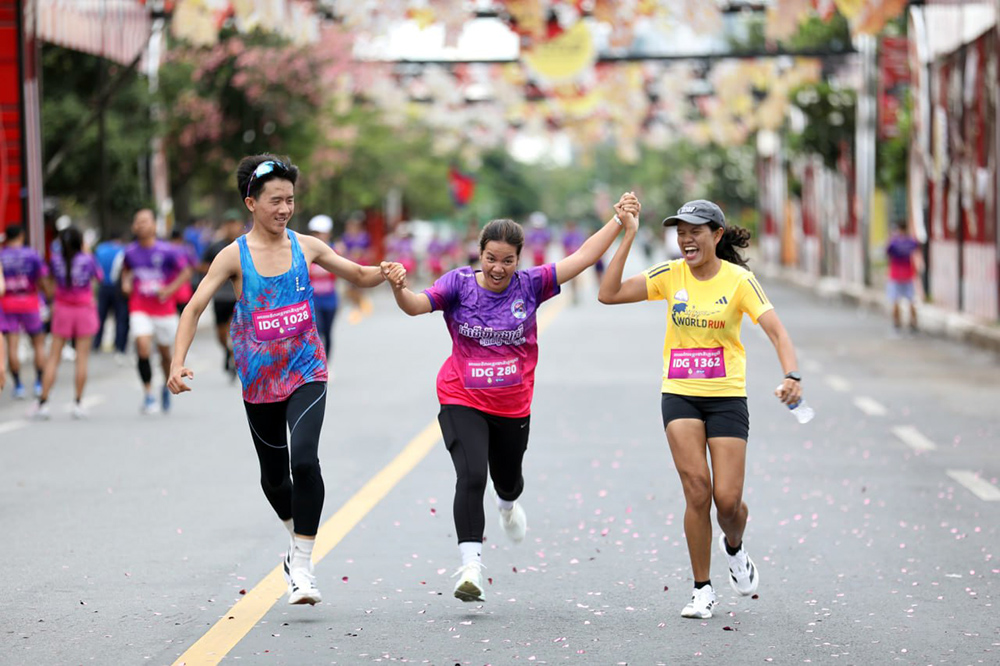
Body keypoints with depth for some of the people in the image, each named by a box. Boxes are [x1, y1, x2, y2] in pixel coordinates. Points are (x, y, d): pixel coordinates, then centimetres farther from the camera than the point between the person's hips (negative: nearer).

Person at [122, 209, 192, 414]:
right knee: (143, 347, -19)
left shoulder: (166, 251, -10)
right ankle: (148, 395, -11)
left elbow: (185, 272, -3)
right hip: (139, 309, 1)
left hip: (163, 308, -1)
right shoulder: (130, 251, 1)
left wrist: (169, 289, -15)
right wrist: (126, 282, 1)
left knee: (165, 352, 11)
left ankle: (167, 388, 38)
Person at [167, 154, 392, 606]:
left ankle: (302, 566, -17)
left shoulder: (306, 247, 0)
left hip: (306, 373, -1)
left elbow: (358, 275, 12)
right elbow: (195, 307, -10)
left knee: (304, 459, -21)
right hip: (259, 380, 1)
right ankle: (297, 537, 43)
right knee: (274, 473, 13)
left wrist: (385, 273, -11)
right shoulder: (234, 256, -6)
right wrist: (178, 364, -23)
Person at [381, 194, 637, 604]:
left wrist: (619, 221, -9)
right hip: (462, 403, -3)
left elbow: (582, 258, -5)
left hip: (513, 408, 3)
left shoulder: (529, 286, -5)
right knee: (471, 476, -22)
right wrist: (399, 288, -43)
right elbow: (416, 305, -22)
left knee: (507, 480, 21)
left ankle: (509, 504, 60)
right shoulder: (459, 283, -9)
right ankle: (471, 566, -21)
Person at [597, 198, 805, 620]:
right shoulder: (670, 275, 0)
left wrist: (791, 375, -32)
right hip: (679, 395, 1)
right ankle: (702, 589, 3)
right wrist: (628, 237, -10)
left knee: (728, 500, -5)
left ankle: (734, 550, 31)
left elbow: (776, 331, -14)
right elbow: (608, 295, -6)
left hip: (727, 398, -1)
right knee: (697, 491, -11)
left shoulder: (738, 280, -7)